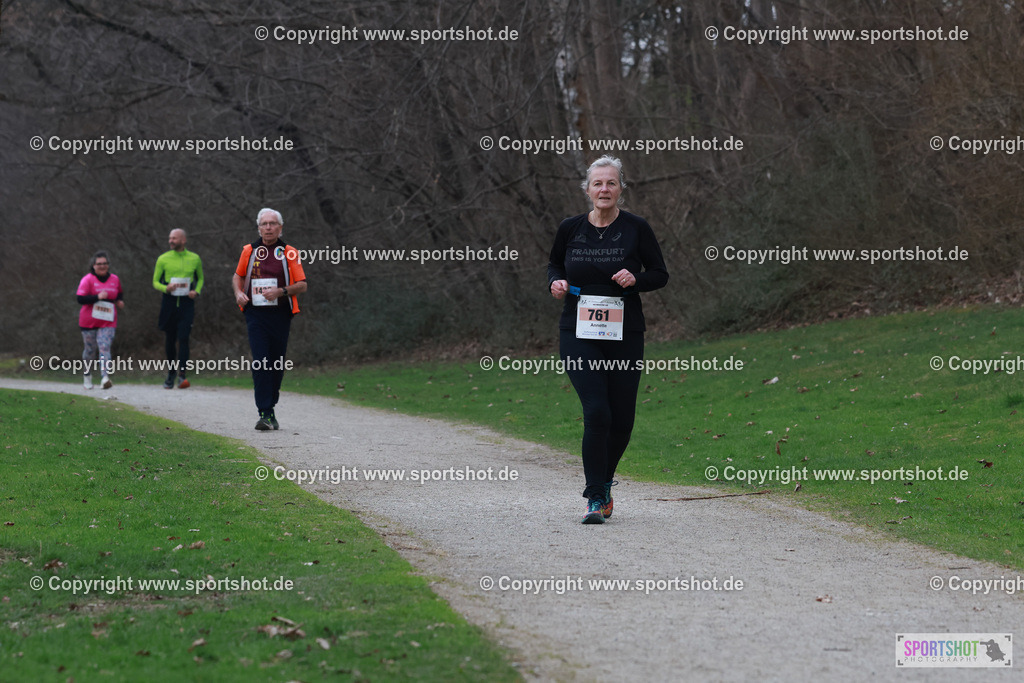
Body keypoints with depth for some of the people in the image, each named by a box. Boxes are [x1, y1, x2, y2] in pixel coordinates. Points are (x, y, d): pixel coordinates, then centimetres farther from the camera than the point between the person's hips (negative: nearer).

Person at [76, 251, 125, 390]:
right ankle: (87, 376, 29)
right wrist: (97, 297, -23)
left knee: (105, 348, -14)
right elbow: (80, 299, -14)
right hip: (89, 321, -2)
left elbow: (120, 293, 28)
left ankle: (105, 378, -25)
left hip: (108, 322, 2)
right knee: (90, 349, 8)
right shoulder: (88, 279, -5)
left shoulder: (115, 279, 9)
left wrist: (120, 301, 5)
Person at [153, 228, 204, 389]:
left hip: (186, 303, -1)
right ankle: (171, 373, 25)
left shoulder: (195, 259, 6)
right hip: (169, 302, 1)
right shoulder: (163, 259, 3)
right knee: (169, 340, 7)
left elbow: (200, 278, 20)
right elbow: (155, 282, 7)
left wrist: (196, 291, -1)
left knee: (183, 338, -14)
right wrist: (166, 288, -15)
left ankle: (182, 375, -18)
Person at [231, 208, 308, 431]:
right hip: (255, 314, 0)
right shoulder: (249, 251, 8)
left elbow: (302, 285, 0)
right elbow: (238, 275, 23)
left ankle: (270, 407, 25)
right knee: (260, 363, -11)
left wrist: (281, 291, -16)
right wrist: (238, 292, 2)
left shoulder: (289, 253, 2)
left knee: (277, 365, 7)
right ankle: (265, 414, -14)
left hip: (281, 314, 0)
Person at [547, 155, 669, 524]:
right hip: (578, 335, -1)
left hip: (624, 336, 1)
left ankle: (603, 483, 32)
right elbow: (554, 264, 18)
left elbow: (660, 274, 4)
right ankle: (596, 498, -5)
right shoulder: (571, 228, 2)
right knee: (596, 413, -14)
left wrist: (635, 279, -16)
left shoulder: (636, 228, -2)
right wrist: (556, 282, -3)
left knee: (622, 418, 6)